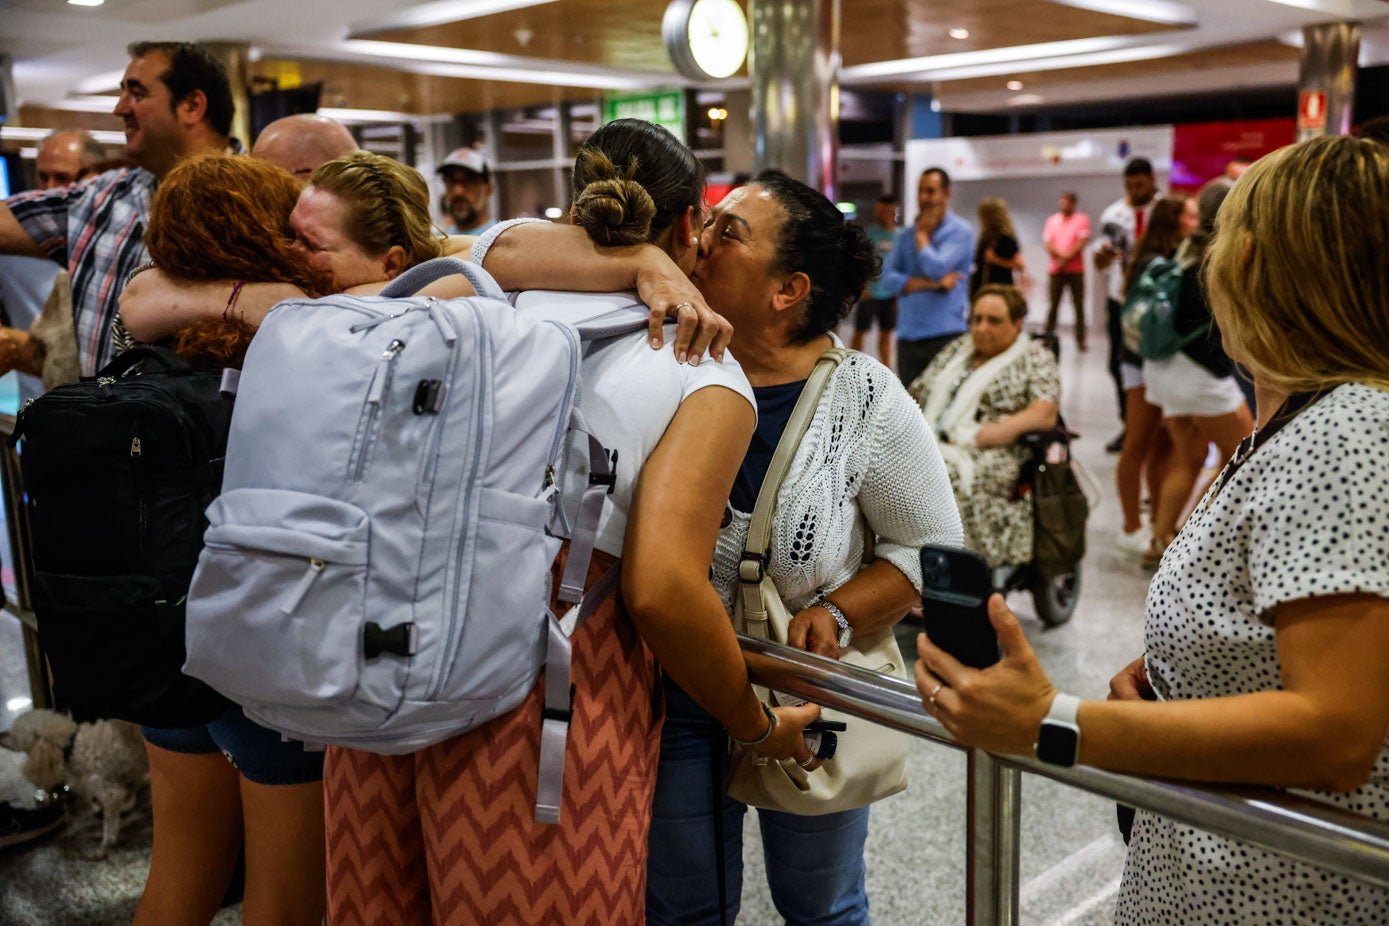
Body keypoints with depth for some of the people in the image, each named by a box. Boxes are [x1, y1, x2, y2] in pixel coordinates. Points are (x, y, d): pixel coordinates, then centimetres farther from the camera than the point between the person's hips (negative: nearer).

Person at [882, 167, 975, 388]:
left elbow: (936, 268, -14)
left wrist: (922, 234, 0)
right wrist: (932, 284, -10)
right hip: (908, 335, 5)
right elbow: (888, 277, 0)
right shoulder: (904, 235, 14)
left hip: (945, 335, -5)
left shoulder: (961, 231, 0)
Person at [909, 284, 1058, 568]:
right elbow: (917, 394, 26)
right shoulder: (956, 349, 27)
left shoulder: (1035, 358, 10)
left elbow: (1044, 415, -6)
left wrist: (975, 437, -13)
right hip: (929, 446, 5)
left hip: (988, 459, -5)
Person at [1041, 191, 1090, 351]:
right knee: (1053, 305, 0)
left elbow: (1083, 241, -5)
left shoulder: (1082, 219, 5)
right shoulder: (1052, 220, 14)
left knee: (1078, 306, -2)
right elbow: (1047, 243, 4)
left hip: (1075, 270, -2)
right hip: (1055, 270, 2)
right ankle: (1047, 337, 3)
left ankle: (1080, 340, 1)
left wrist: (1067, 256, -14)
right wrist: (1060, 254, -14)